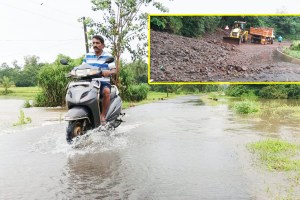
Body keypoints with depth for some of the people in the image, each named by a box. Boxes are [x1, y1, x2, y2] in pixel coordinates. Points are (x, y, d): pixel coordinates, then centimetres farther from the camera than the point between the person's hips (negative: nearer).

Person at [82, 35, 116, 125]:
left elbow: (114, 70, 0)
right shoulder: (87, 56, 16)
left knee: (106, 91, -36)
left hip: (103, 81, -3)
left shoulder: (108, 56, 7)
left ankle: (103, 115, -24)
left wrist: (108, 72, -23)